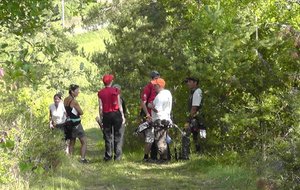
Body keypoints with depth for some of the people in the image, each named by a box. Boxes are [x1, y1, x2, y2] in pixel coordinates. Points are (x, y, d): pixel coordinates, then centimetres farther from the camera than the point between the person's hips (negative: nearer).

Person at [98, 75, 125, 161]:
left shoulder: (100, 93, 1)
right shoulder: (115, 91, -3)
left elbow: (100, 107, 0)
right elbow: (119, 105, -3)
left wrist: (100, 118, 7)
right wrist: (123, 116, 2)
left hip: (106, 115, 2)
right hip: (116, 114, -2)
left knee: (107, 136, 9)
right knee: (118, 136, 3)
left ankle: (108, 156, 8)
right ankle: (117, 156, 0)